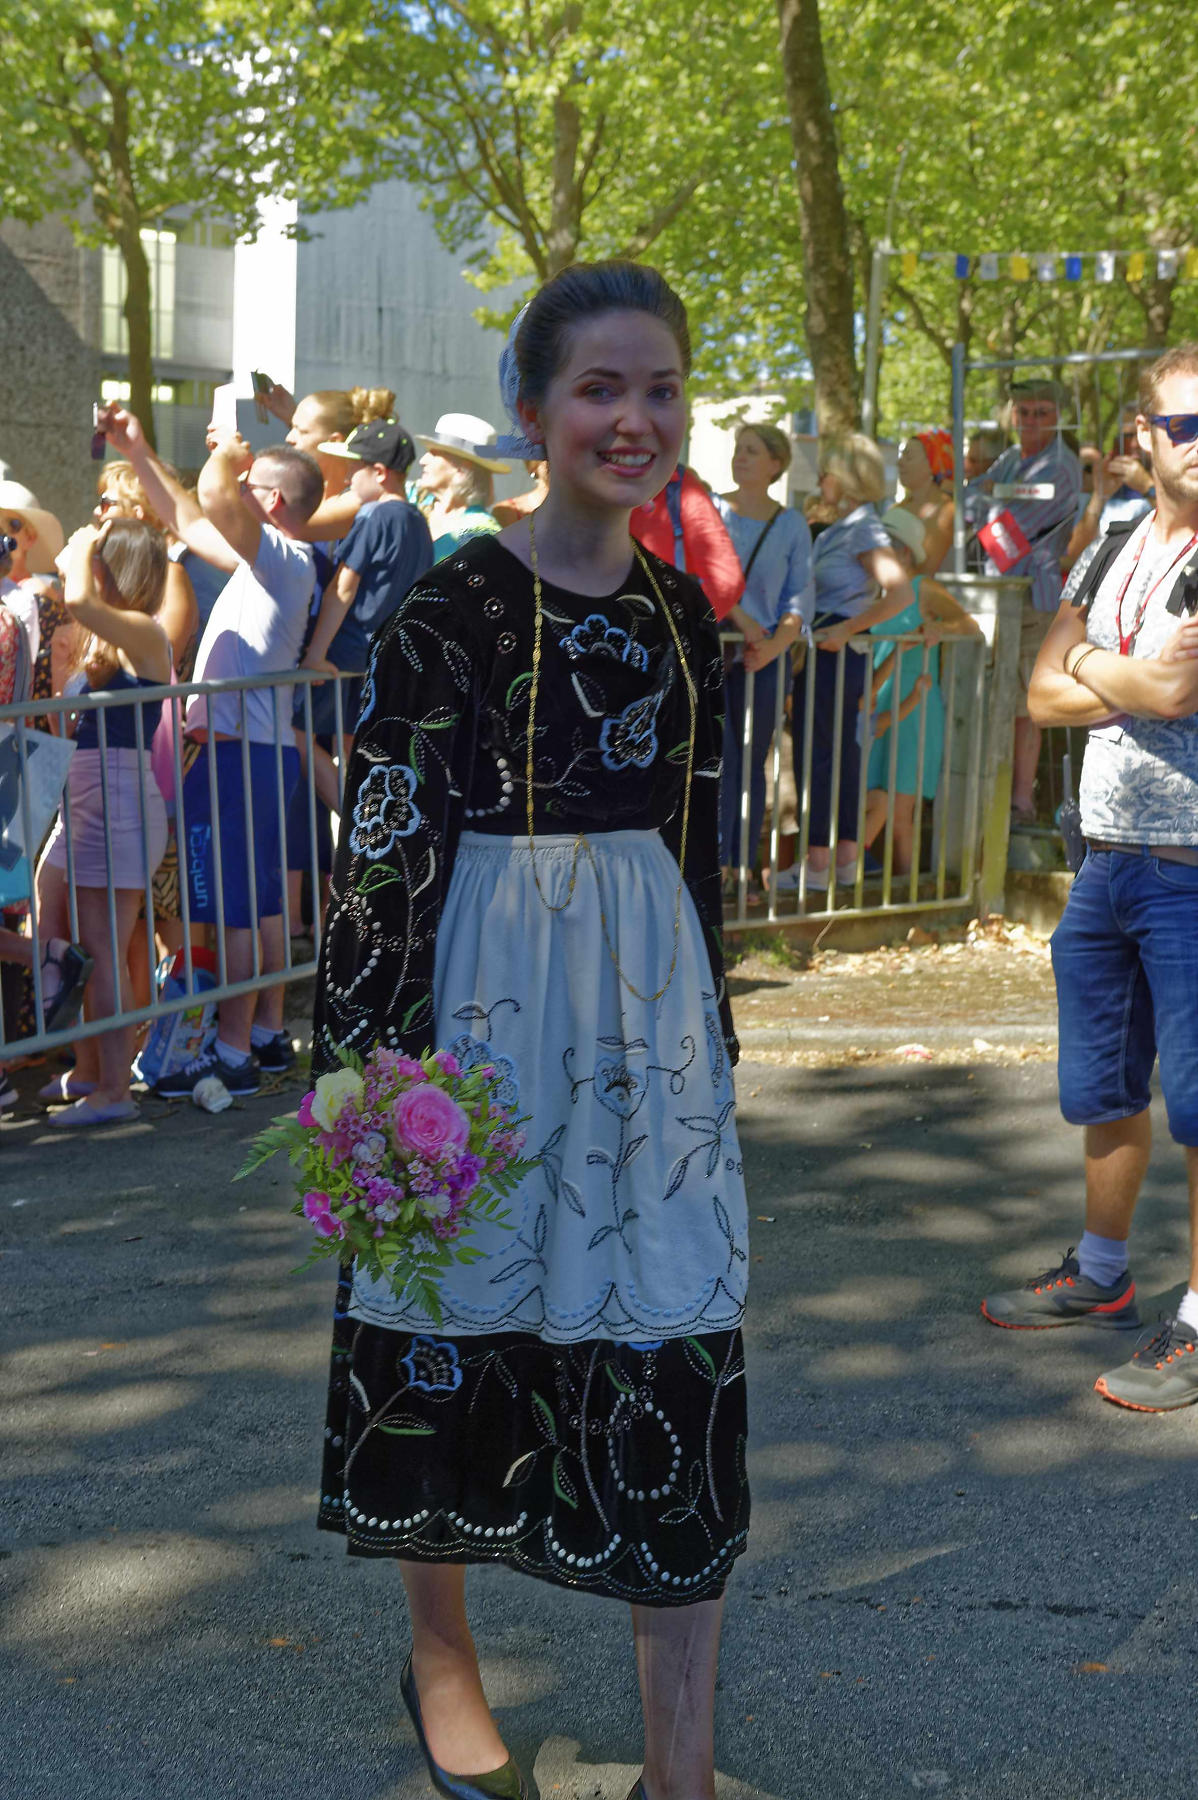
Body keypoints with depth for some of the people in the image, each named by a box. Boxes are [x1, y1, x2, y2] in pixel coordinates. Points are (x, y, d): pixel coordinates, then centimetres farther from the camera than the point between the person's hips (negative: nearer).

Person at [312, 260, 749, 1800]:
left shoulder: (679, 609, 7)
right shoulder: (452, 608, -9)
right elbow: (380, 846, -12)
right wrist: (370, 1056, -17)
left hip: (653, 998, 4)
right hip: (489, 991, -4)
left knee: (679, 1345, 2)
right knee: (458, 1320, 11)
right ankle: (440, 1657, 38)